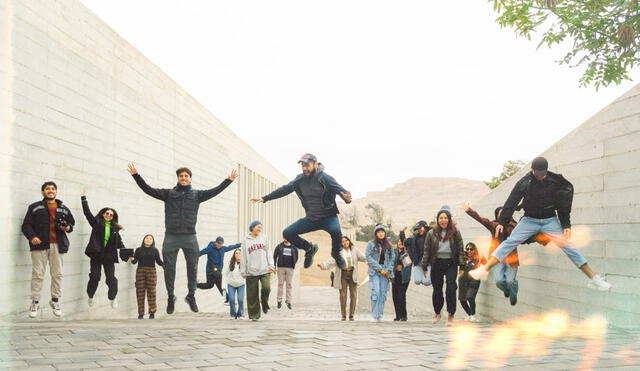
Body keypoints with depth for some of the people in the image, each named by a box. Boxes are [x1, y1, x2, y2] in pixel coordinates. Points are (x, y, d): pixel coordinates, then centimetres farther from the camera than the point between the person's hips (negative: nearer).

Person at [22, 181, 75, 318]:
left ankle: (55, 301, 14)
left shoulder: (63, 209, 15)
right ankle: (35, 302, 3)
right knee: (37, 274, -3)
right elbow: (26, 225, 1)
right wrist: (31, 236, -16)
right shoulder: (34, 207, 6)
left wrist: (68, 227, -1)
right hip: (40, 244, -2)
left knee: (57, 274, 3)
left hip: (57, 245, 2)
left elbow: (72, 222, 22)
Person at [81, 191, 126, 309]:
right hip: (96, 255, -2)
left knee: (111, 278, -1)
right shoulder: (96, 223, 4)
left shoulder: (115, 228, 9)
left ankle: (112, 298, 17)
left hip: (109, 256, 2)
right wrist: (83, 198, -6)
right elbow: (87, 212, -3)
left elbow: (119, 242, 9)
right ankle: (90, 296, 21)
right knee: (95, 277, 0)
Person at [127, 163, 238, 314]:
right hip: (171, 237, 0)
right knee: (169, 268, 4)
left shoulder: (197, 195, 10)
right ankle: (170, 297, 18)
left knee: (192, 268, 4)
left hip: (189, 237, 1)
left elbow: (215, 191, 3)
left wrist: (228, 181, -4)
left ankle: (191, 296, 20)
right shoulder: (168, 193, 8)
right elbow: (148, 189, 3)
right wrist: (136, 175, -6)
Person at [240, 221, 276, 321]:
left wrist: (271, 266, 0)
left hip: (265, 270, 1)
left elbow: (269, 253, 10)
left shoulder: (264, 238, 11)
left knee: (266, 288, -18)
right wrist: (243, 272, 2)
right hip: (251, 272, -1)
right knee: (252, 295, 0)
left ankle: (265, 304, 10)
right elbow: (244, 257, 5)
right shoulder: (246, 240, 5)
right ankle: (254, 315, 10)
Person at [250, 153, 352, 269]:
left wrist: (347, 198, -46)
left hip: (328, 217, -5)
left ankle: (336, 253, -4)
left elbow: (341, 190, -22)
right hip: (311, 219, 5)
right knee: (287, 233, -5)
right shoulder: (300, 180, 0)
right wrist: (265, 198, 9)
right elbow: (284, 189, 10)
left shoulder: (324, 178, -15)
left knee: (336, 230, -36)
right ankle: (309, 248, 19)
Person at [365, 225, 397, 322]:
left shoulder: (388, 245, 15)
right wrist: (379, 269, -10)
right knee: (376, 292, -13)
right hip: (374, 271, -3)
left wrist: (388, 270, -3)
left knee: (383, 293, -1)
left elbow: (393, 257, 11)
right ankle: (374, 315, -10)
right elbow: (368, 257, -5)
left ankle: (380, 315, 3)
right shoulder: (371, 244, 4)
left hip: (385, 272, 3)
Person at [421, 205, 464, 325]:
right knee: (437, 290, 10)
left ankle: (451, 315, -8)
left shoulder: (455, 233, 0)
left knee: (451, 288, -12)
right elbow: (427, 250, 4)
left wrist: (461, 266, -4)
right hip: (437, 264, 1)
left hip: (451, 263, -1)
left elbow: (460, 249, 1)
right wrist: (424, 267, 2)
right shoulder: (432, 233, 1)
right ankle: (437, 313, 31)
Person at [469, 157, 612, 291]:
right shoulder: (524, 182, -9)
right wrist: (502, 222, -4)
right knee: (510, 242, -13)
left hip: (550, 220, 0)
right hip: (529, 220, 1)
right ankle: (484, 270, -16)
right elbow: (511, 203, -3)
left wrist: (566, 225, -5)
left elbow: (563, 205, -1)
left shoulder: (556, 182, -9)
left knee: (568, 246, -9)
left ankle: (594, 278, -6)